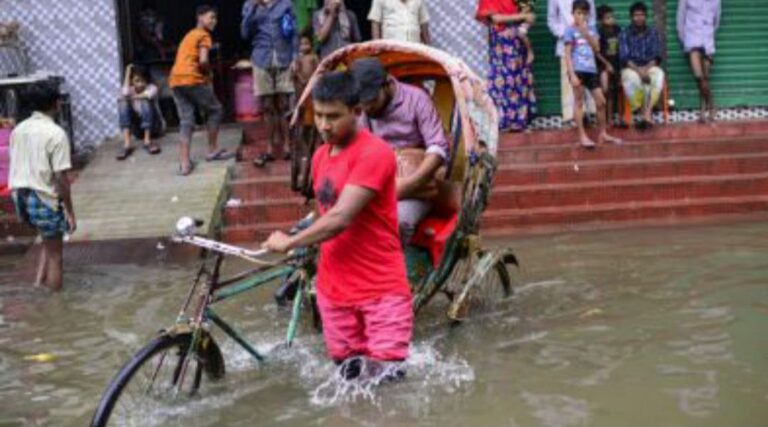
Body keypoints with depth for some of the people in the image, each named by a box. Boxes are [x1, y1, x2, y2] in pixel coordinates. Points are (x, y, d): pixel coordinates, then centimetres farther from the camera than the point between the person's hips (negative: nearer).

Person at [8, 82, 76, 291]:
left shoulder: (18, 130, 6)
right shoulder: (55, 133, -15)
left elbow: (15, 167, 12)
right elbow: (61, 177, -17)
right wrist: (70, 211, -11)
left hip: (21, 196, 7)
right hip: (44, 199, -7)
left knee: (49, 243, 27)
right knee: (55, 254, 7)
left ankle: (40, 282, 21)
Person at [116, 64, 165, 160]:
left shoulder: (152, 88, -8)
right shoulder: (130, 90, -1)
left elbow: (148, 95, -33)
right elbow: (125, 94, -27)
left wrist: (133, 98, -16)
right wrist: (127, 74, -15)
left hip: (154, 127, -3)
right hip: (138, 129, 3)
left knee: (145, 101, -27)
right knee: (123, 102, -20)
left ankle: (147, 141, -25)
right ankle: (127, 144, -33)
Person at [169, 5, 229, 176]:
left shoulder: (189, 35, 28)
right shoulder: (204, 35, 0)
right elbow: (203, 60, -14)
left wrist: (203, 73, 15)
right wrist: (208, 74, 4)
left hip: (175, 80, 8)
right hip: (192, 79, -8)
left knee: (186, 121, 6)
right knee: (215, 110, 11)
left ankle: (184, 163, -4)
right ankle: (213, 150, 15)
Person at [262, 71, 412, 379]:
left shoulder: (374, 153, -16)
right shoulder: (320, 156, 10)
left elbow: (340, 218, -23)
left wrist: (289, 243, -13)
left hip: (381, 289, -7)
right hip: (333, 289, 7)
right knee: (348, 373, 9)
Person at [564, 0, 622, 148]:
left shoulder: (591, 29, 13)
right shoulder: (570, 30, -1)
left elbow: (597, 49, 2)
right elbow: (568, 54, -6)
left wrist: (586, 34, -9)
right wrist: (572, 74, -15)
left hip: (592, 70, 5)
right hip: (578, 70, -5)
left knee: (601, 101, 7)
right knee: (579, 102, -3)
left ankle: (602, 134, 19)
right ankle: (582, 136, 0)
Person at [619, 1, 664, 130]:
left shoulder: (653, 32, 8)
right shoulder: (624, 34, 1)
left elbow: (657, 56, 2)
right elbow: (624, 58, -8)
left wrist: (646, 69, -17)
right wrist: (638, 70, -22)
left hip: (650, 66, 2)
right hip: (631, 68, -2)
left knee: (658, 75, -34)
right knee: (631, 79, -38)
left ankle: (647, 114, -40)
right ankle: (646, 114, -32)